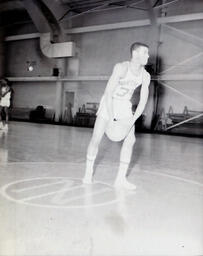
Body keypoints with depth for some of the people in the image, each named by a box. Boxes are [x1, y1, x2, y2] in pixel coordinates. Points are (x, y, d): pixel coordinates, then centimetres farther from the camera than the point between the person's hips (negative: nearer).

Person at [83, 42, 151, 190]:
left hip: (125, 105, 4)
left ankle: (121, 179, 1)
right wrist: (111, 118, -28)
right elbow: (108, 92, -26)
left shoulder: (145, 76, -9)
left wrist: (132, 120, -16)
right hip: (109, 103, -4)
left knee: (131, 139, -8)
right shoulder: (121, 68, -23)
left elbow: (143, 101, -6)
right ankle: (88, 173, 17)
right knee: (96, 138, -4)